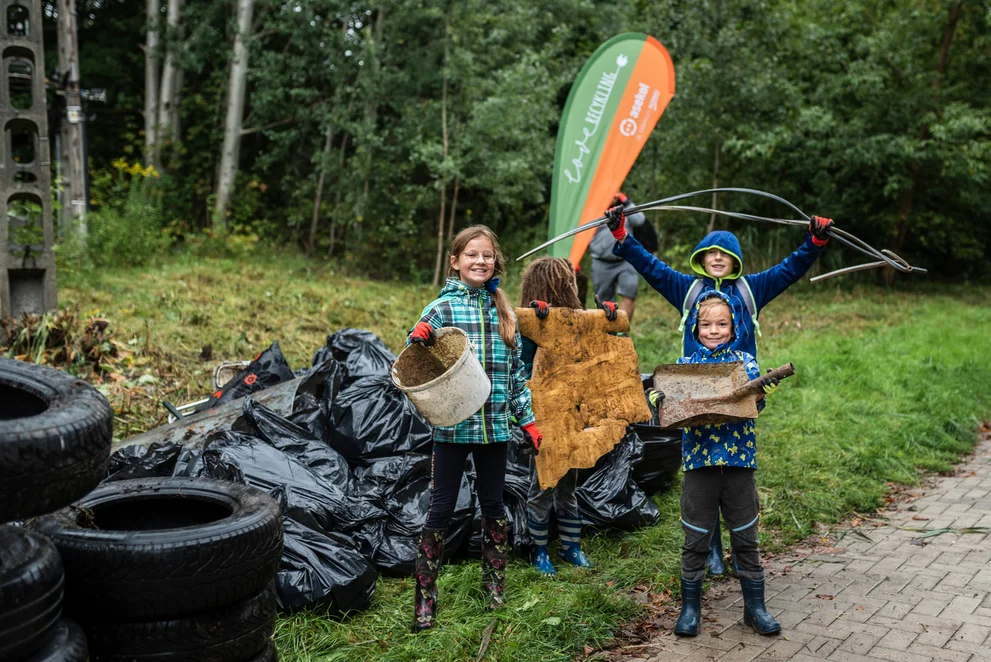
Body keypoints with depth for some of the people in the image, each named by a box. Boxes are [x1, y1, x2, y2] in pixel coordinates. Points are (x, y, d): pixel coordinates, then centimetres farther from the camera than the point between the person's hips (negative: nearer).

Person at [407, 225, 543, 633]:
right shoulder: (442, 308, -5)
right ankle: (425, 596, 13)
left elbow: (516, 372, 14)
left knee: (494, 506, 15)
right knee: (440, 510, 2)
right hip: (453, 427, -4)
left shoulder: (503, 311, 8)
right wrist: (417, 342, -28)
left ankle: (494, 585, 31)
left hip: (495, 427, 4)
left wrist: (527, 419, 12)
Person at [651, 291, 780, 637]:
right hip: (699, 459, 0)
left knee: (746, 537, 11)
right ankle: (690, 607, 23)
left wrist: (764, 392, -23)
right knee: (695, 539, 9)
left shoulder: (745, 362, 3)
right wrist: (659, 401, -18)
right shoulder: (685, 365, 3)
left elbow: (754, 406, -3)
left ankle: (755, 607, 25)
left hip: (739, 458, 0)